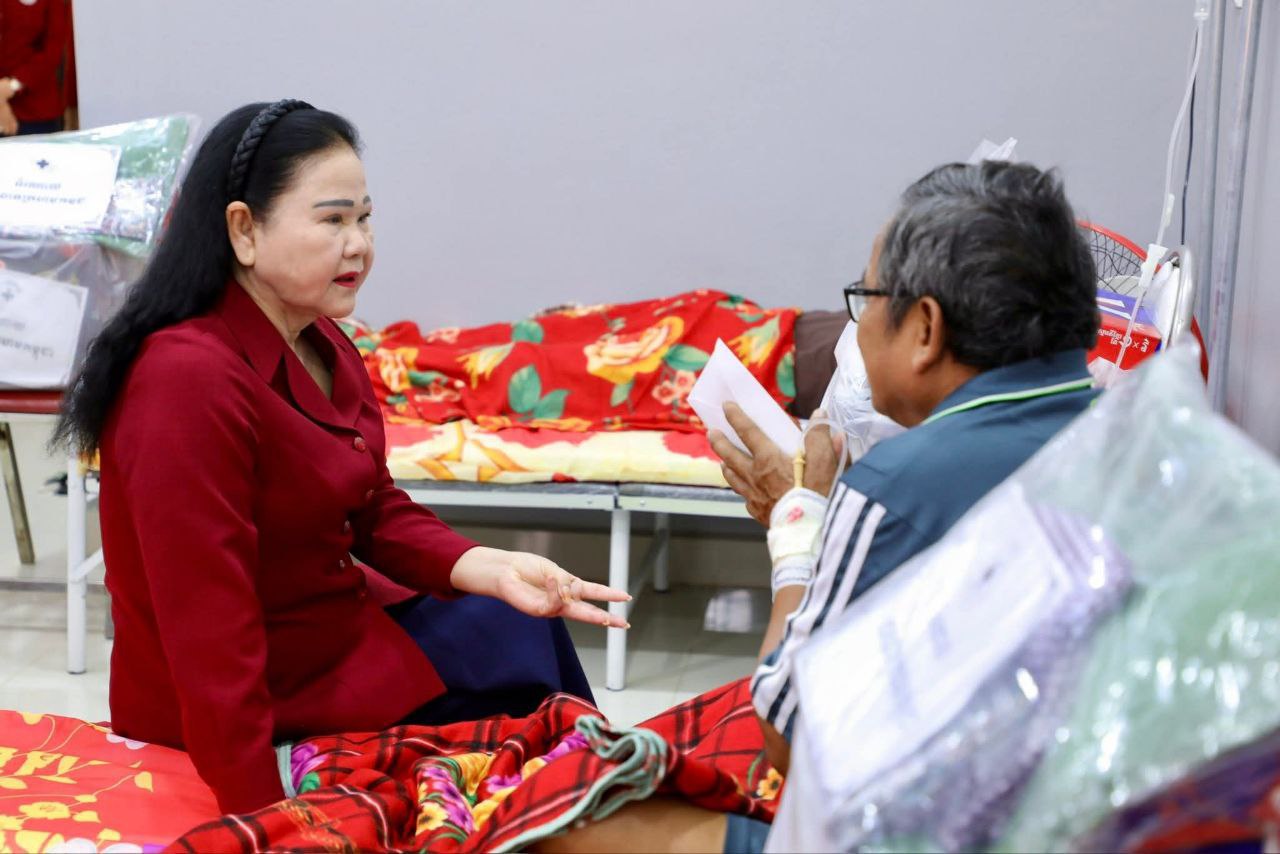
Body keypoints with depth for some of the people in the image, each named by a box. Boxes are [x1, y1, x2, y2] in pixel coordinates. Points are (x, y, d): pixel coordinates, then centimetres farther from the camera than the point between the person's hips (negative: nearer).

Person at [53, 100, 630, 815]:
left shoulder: (323, 346, 0)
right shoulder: (189, 379, -29)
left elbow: (381, 516, 4)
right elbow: (211, 642, -30)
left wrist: (497, 569, -14)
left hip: (341, 618, 8)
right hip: (273, 699, -8)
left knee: (526, 626, 13)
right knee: (517, 649, 2)